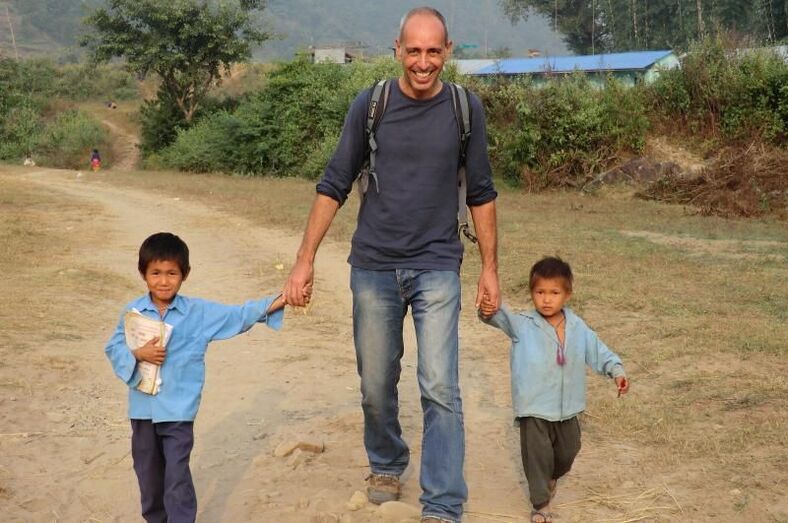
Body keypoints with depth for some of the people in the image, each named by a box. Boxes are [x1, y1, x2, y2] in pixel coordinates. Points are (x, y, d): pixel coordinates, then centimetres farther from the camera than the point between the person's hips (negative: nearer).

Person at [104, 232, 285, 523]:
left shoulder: (199, 313, -5)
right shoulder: (133, 312, -2)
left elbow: (238, 316, -5)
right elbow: (113, 348, 0)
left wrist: (276, 303, -14)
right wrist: (139, 354, -19)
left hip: (178, 411, -3)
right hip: (142, 408, 3)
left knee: (177, 477, -3)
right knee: (148, 473, 18)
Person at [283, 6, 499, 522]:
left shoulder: (465, 109, -2)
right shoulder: (370, 106, -4)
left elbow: (481, 193, 7)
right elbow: (334, 186, 1)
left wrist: (490, 267, 7)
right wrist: (305, 259, -2)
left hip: (437, 268, -1)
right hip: (374, 268, 1)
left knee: (440, 389, -10)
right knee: (376, 387, 13)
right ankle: (386, 466, 39)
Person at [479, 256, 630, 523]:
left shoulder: (577, 327, 1)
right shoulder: (523, 325, -11)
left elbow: (598, 350, 8)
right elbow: (504, 319, -28)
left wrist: (616, 370, -4)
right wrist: (489, 311, -50)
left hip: (567, 408, 4)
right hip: (534, 408, -4)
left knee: (568, 451, 20)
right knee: (537, 456, 0)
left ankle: (552, 478, 51)